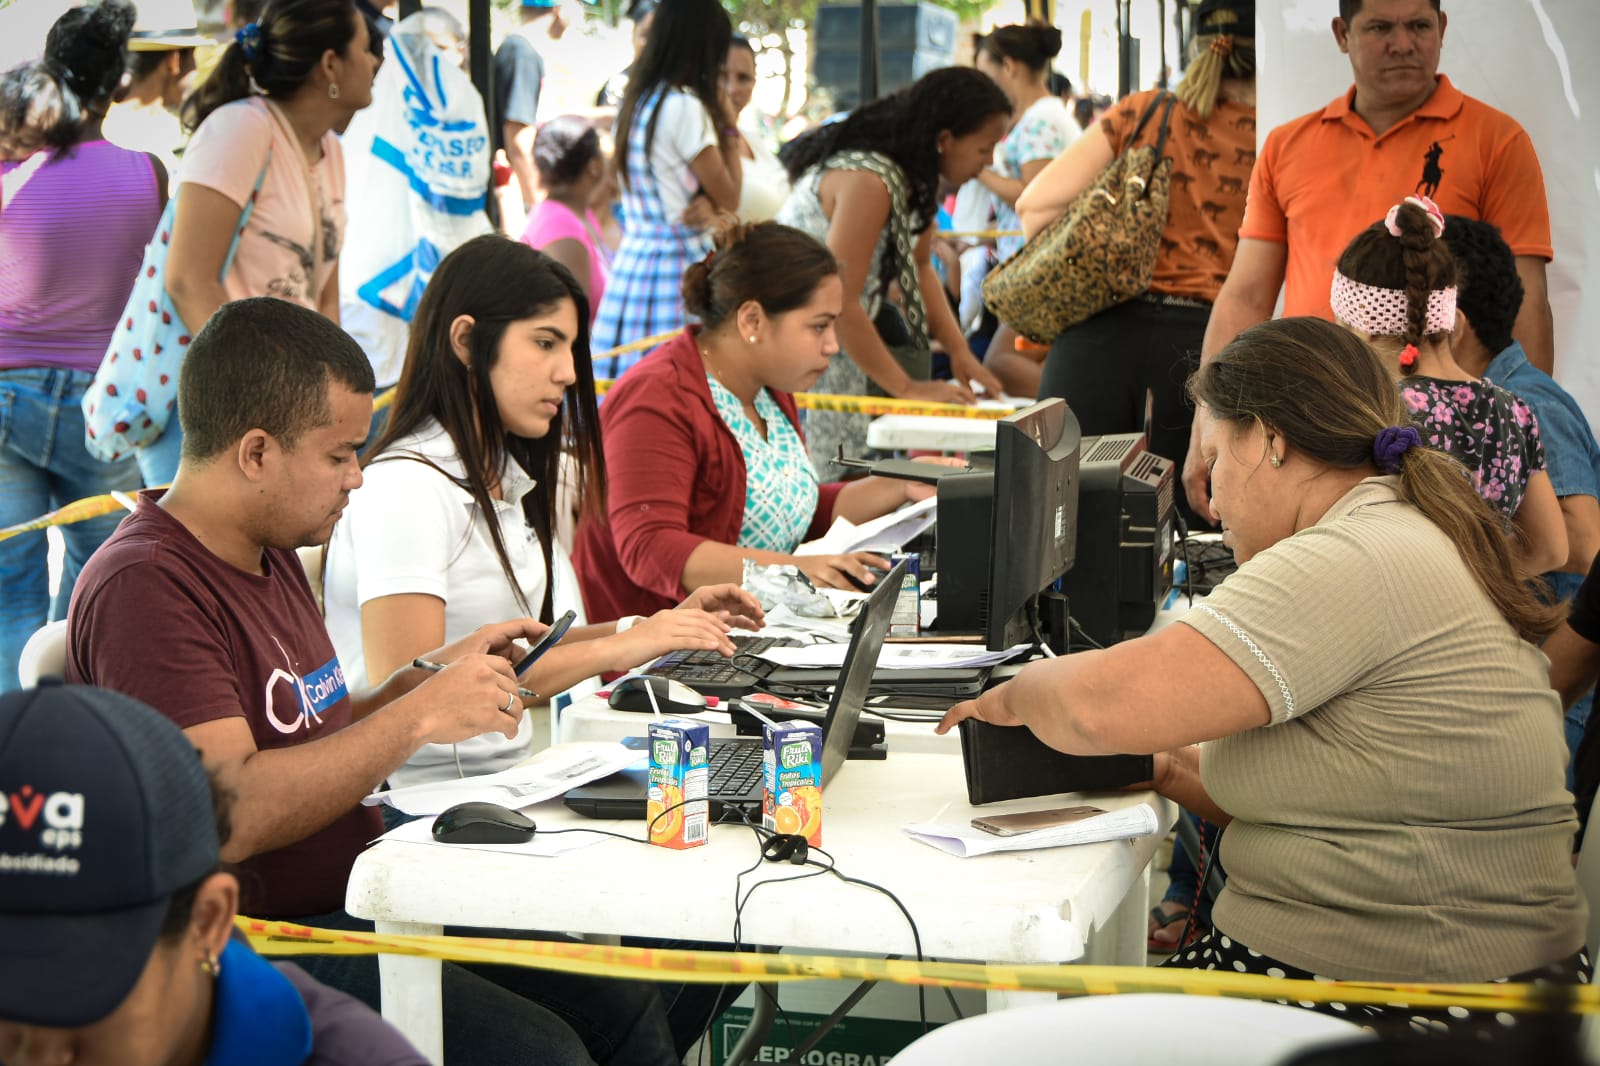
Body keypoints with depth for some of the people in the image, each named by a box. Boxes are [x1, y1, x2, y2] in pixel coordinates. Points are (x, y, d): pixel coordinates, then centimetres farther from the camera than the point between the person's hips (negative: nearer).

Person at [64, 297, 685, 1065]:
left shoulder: (270, 556, 15)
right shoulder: (143, 589, -18)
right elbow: (228, 813, -28)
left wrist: (431, 676, 8)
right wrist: (420, 715, -21)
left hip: (350, 907, 9)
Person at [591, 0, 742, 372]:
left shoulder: (634, 102, 13)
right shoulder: (685, 107, -12)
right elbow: (728, 199, -6)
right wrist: (729, 128, 4)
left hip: (632, 256, 8)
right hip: (678, 263, -8)